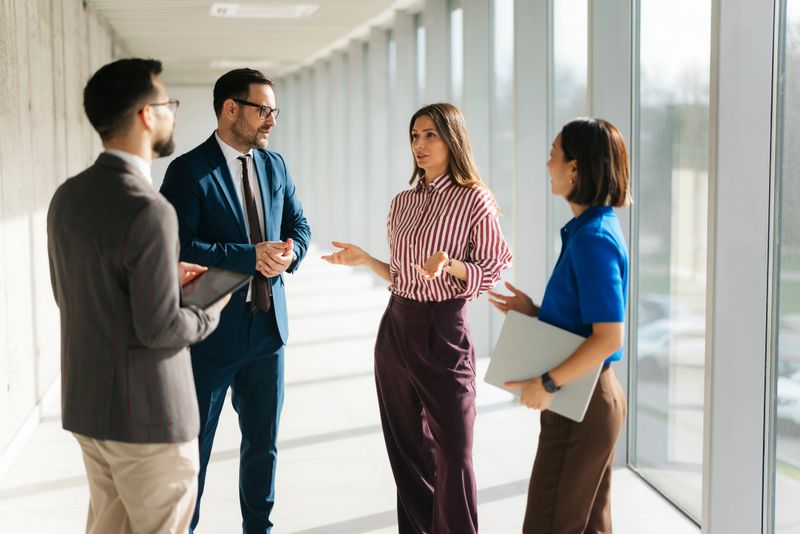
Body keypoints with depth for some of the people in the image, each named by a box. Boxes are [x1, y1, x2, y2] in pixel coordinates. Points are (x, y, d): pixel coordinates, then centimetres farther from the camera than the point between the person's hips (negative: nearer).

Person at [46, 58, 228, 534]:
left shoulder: (68, 196, 2)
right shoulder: (149, 211, -25)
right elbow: (160, 329, -23)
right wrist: (211, 312, -3)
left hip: (87, 403, 8)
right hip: (148, 415, -8)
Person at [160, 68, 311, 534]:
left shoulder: (274, 165, 7)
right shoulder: (189, 171, -13)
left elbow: (299, 227, 13)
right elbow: (179, 248, -20)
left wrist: (288, 253, -10)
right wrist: (251, 256, -22)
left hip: (267, 325, 6)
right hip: (211, 332, -6)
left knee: (264, 443, 17)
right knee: (194, 446, 7)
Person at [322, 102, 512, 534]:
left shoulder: (473, 199, -8)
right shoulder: (402, 203, 10)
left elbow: (495, 269, -7)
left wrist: (451, 266, -23)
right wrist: (365, 261, 2)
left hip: (443, 329, -6)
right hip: (396, 327, 6)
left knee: (453, 453, -4)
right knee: (407, 449, 13)